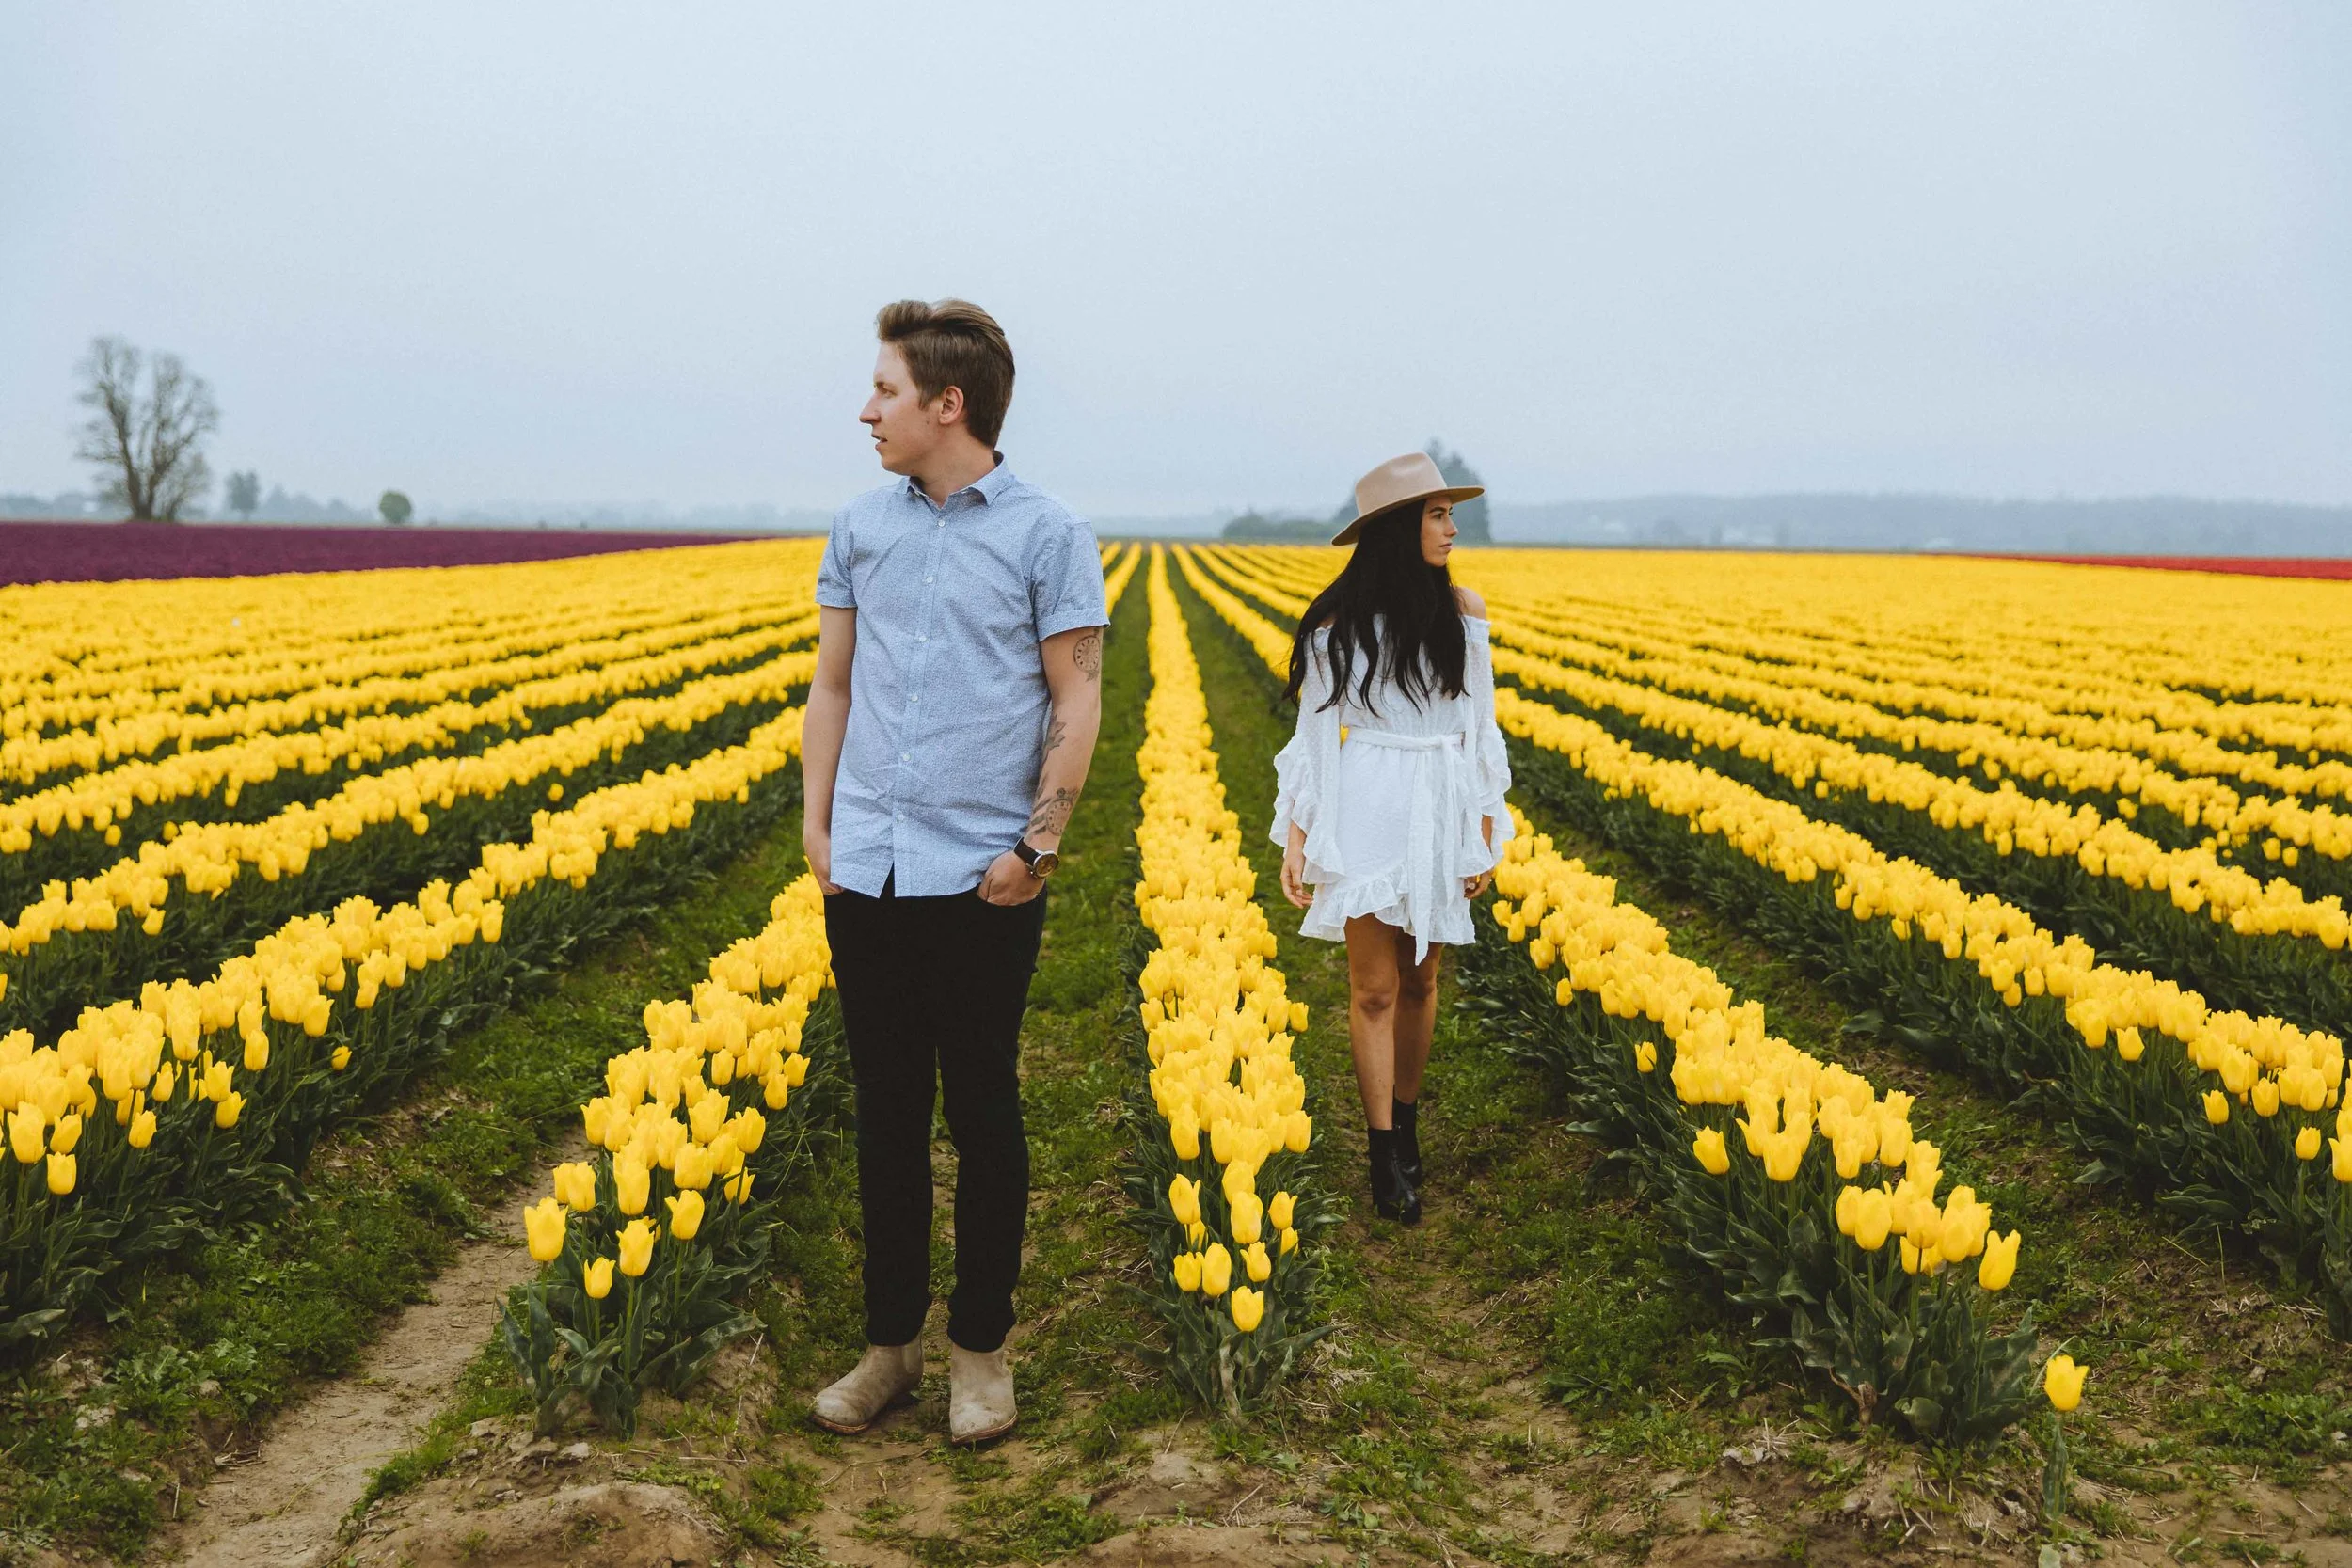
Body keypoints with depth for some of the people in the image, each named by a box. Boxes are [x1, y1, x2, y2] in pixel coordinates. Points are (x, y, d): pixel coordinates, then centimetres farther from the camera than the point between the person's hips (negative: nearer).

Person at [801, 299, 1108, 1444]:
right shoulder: (860, 528, 10)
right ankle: (890, 1343, 25)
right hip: (866, 873, 4)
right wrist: (815, 824, 4)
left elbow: (1077, 702, -4)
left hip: (982, 880, -4)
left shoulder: (1047, 534, -3)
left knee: (982, 1112, 6)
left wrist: (1039, 845, -12)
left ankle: (981, 1350, 21)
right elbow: (831, 686, 13)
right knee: (886, 1110, 12)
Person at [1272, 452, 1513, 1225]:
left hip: (1441, 817, 3)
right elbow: (1314, 734, 0)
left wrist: (1488, 832, 3)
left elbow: (1480, 730, 6)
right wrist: (1294, 838, -4)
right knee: (1374, 989, 0)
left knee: (1421, 980, 12)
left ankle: (1405, 1116, 32)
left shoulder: (1462, 610, 2)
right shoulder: (1336, 621, -4)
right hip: (1365, 816, -2)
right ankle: (1386, 1156, 10)